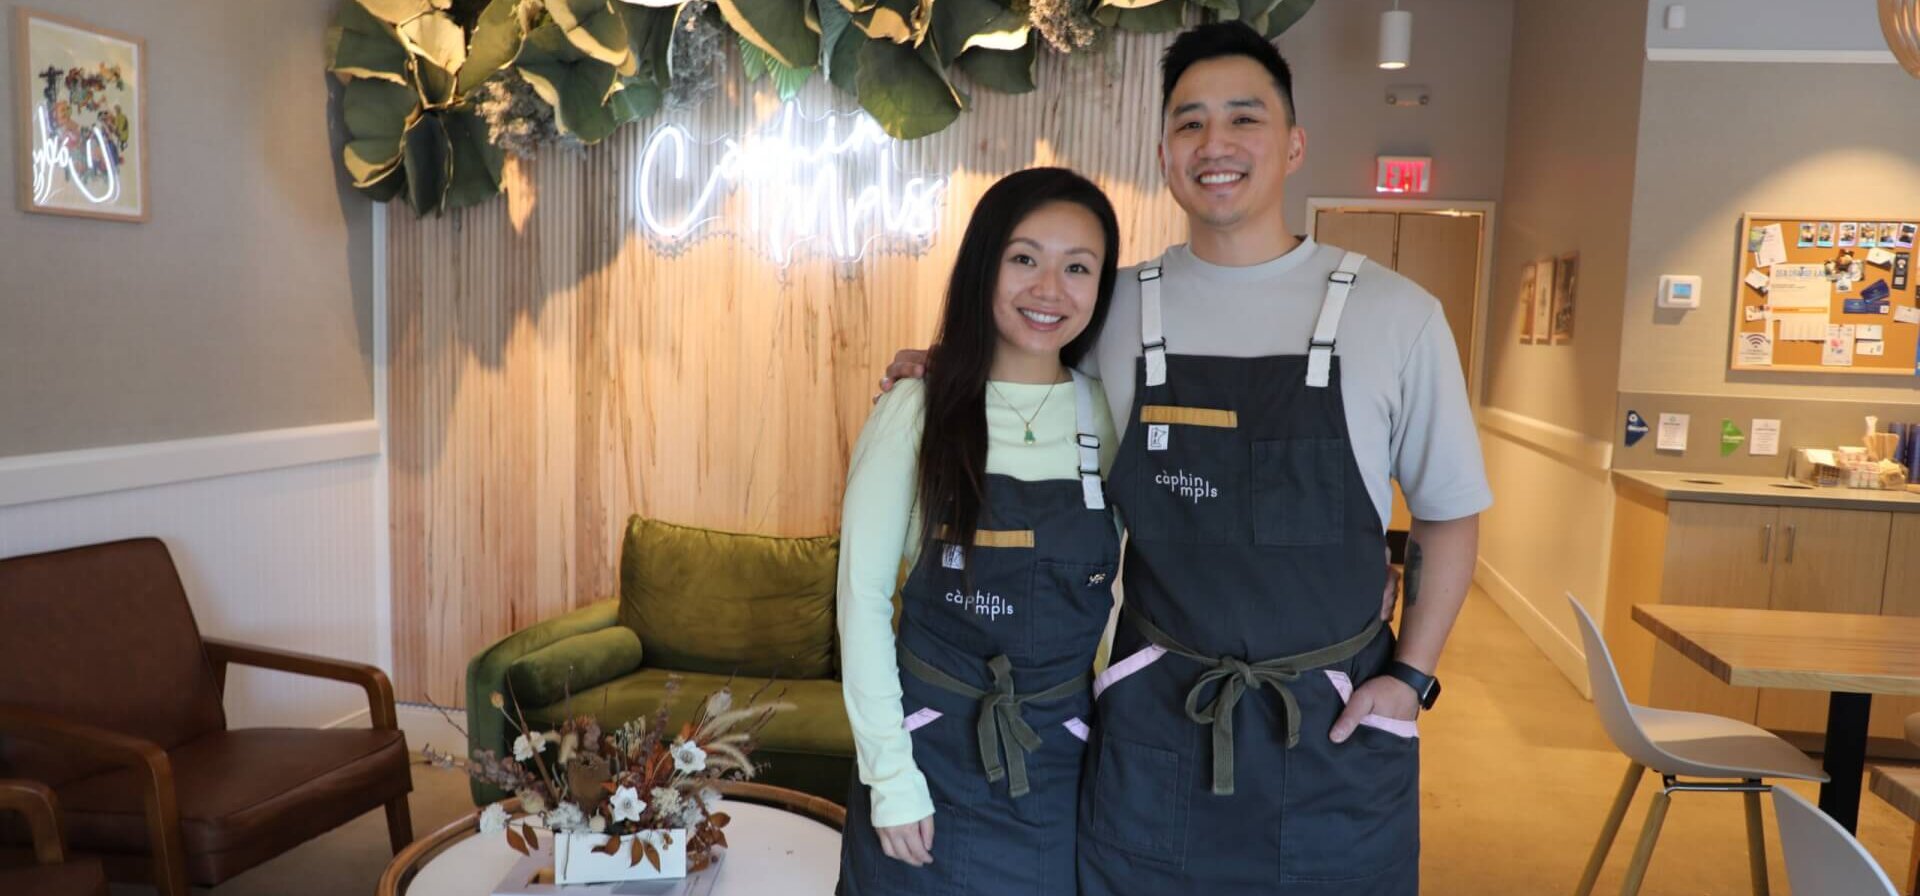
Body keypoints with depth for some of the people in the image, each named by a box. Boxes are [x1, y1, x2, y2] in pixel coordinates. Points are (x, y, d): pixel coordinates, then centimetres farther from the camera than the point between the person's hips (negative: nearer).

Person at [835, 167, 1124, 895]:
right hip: (934, 748, -2)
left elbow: (1130, 584, 5)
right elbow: (863, 595, -9)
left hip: (1062, 758, 2)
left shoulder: (1110, 416, -3)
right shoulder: (917, 411, -10)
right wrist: (890, 771, -10)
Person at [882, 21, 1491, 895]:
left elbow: (1448, 511, 4)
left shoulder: (1395, 313, -6)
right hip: (1154, 722, 1)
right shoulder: (1114, 309, -2)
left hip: (1338, 726, 0)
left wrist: (1411, 675, -3)